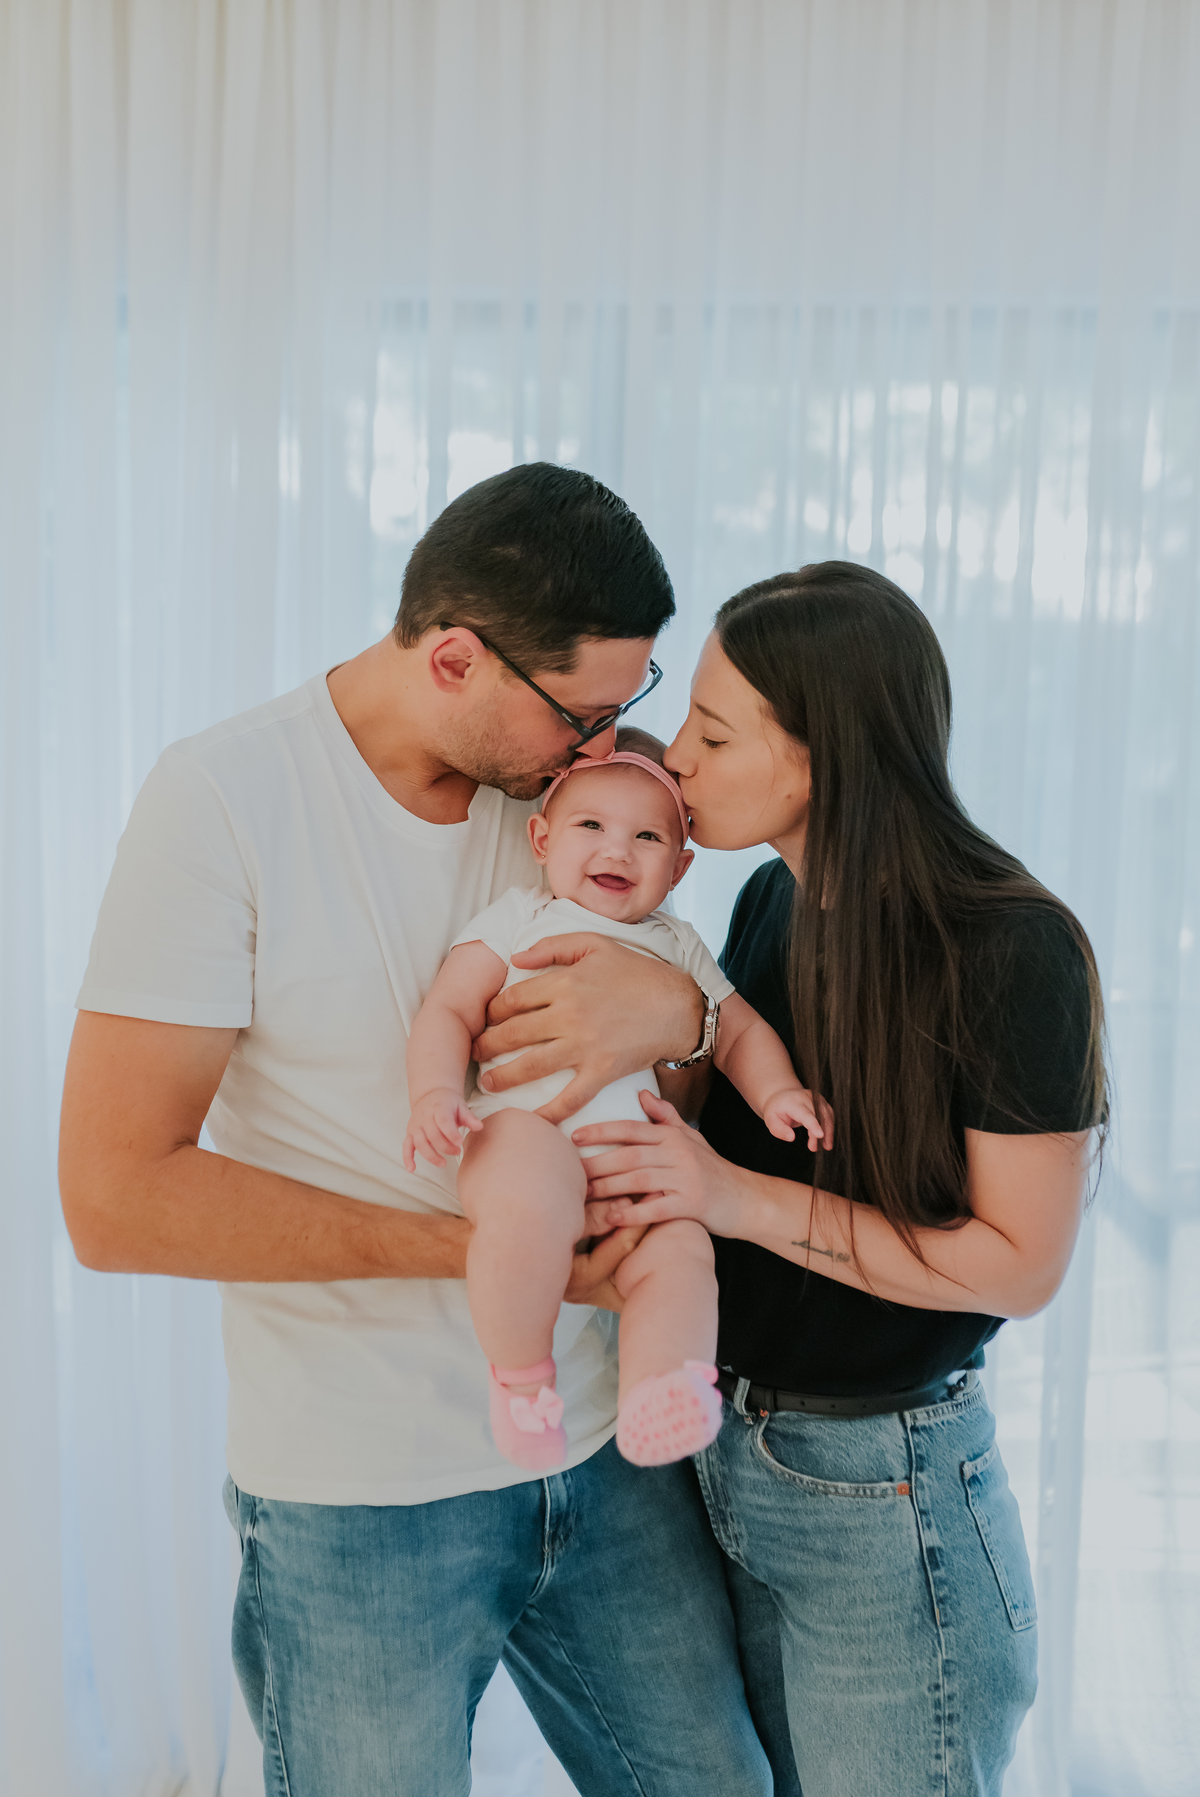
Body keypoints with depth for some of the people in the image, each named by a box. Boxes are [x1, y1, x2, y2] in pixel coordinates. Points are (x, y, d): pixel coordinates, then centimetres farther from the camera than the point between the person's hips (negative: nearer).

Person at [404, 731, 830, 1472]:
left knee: (682, 1251, -22)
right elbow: (449, 1010, 7)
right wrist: (435, 1092, -12)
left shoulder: (677, 945, 28)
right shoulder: (521, 918, 16)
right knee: (529, 1206, -35)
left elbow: (740, 1031, 30)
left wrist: (776, 1092, 8)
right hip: (527, 1121, -5)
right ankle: (521, 1379, -16)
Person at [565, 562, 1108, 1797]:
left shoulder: (1009, 947, -20)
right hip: (725, 1453, 7)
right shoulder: (771, 902, 2)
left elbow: (1022, 1264, -17)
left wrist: (741, 1199, -24)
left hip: (883, 1492, -7)